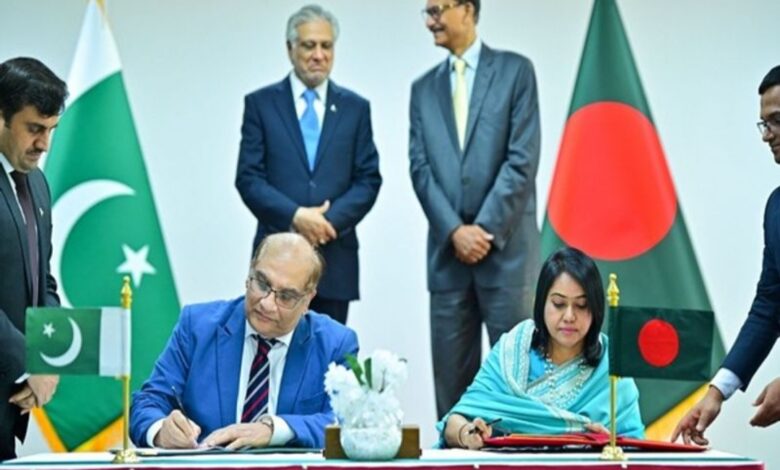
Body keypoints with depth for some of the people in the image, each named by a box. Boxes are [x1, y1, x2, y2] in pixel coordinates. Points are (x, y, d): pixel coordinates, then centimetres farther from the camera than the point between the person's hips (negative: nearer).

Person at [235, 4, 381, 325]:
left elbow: (368, 179, 6)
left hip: (335, 256, 2)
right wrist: (295, 216, -14)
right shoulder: (260, 104, 5)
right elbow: (249, 177, -1)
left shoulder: (355, 108, 11)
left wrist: (331, 220, -10)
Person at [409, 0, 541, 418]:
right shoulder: (424, 88, 15)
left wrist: (485, 230, -11)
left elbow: (522, 159, -6)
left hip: (506, 249, -4)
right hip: (447, 253, 4)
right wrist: (455, 231, -8)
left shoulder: (515, 71, 2)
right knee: (451, 375, 5)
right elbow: (420, 168, 6)